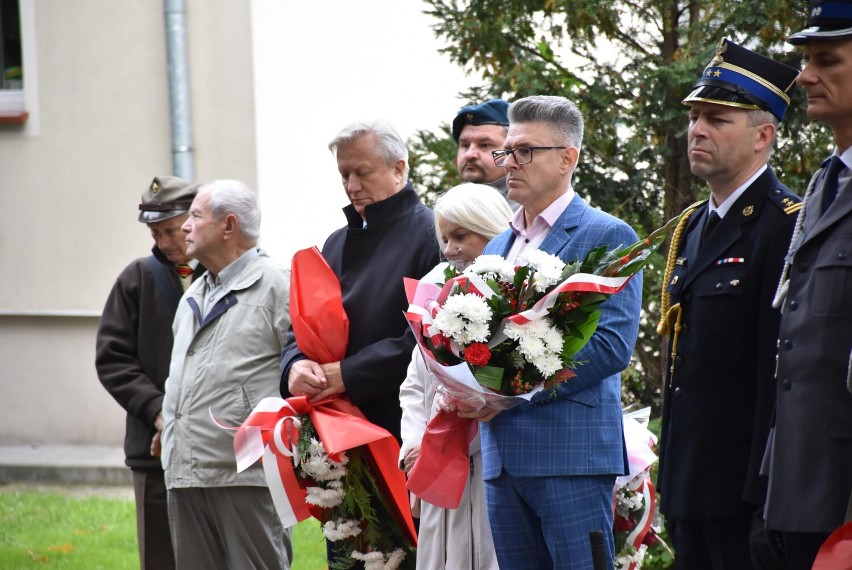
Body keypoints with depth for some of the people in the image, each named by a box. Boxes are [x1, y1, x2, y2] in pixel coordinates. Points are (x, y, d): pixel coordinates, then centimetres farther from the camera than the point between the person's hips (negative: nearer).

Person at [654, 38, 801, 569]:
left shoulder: (788, 226, -12)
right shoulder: (692, 228, 16)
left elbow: (782, 372, -17)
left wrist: (766, 500, -20)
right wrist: (670, 480, 17)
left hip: (746, 487, -8)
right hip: (691, 486, 8)